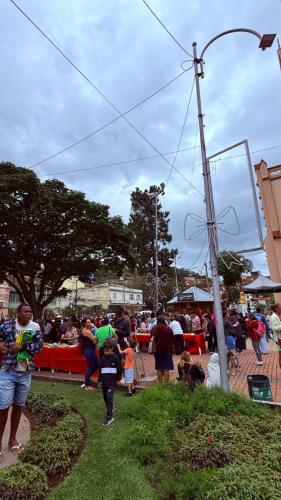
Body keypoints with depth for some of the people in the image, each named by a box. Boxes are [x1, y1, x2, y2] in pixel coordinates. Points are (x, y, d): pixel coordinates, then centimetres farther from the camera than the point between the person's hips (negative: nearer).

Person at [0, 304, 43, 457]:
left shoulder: (35, 327, -5)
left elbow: (39, 346, -10)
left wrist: (21, 347, -20)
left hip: (25, 373, 3)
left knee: (19, 405, 16)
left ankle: (12, 438, 35)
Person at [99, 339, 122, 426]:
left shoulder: (115, 358, -7)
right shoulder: (103, 358, 7)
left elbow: (119, 369, -2)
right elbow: (100, 370, 14)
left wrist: (118, 378, 0)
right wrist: (100, 380, 14)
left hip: (112, 381, -6)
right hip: (104, 381, 6)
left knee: (109, 397, -14)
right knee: (105, 397, 15)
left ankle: (109, 416, -9)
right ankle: (110, 409, 37)